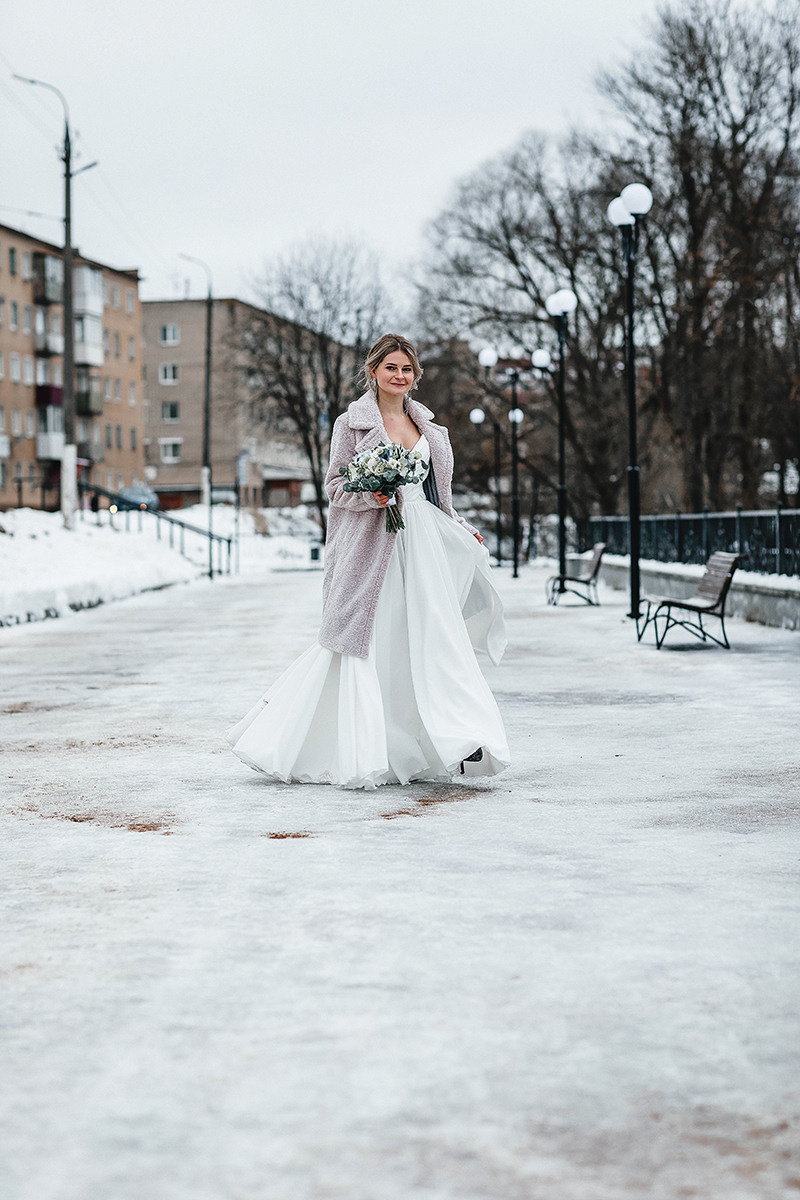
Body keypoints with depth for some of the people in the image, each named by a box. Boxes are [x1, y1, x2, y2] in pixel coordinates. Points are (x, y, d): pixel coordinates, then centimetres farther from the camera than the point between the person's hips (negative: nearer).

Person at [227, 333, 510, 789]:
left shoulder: (425, 424, 17)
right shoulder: (353, 423, 1)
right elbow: (336, 485, -1)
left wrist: (463, 530, 17)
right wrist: (371, 496, -18)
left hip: (423, 545, 5)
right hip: (372, 545, -5)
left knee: (433, 637, -1)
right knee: (368, 644, -4)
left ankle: (455, 740, -3)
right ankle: (360, 755, 4)